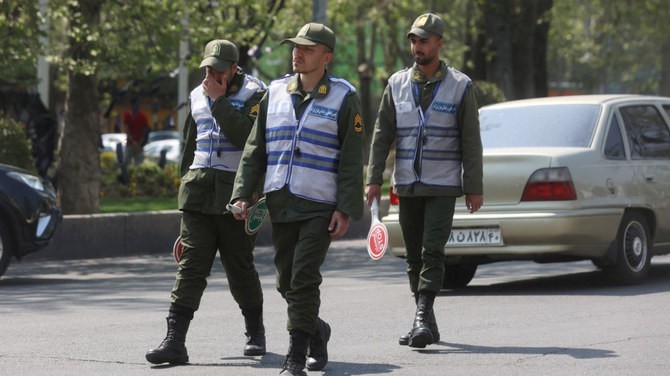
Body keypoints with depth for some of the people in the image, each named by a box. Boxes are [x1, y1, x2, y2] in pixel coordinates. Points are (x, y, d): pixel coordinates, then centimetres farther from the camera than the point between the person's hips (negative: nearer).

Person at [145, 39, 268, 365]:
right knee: (191, 264, -6)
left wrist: (219, 100, -17)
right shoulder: (197, 96, 14)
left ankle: (255, 333, 27)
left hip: (235, 193, -4)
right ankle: (174, 341, -12)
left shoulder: (254, 94, -4)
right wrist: (187, 182, 24)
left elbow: (245, 136, -20)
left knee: (239, 267, 6)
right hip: (199, 190, 4)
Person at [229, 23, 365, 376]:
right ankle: (316, 330, 35)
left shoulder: (343, 98, -1)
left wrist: (345, 210, -10)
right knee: (286, 283, 10)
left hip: (320, 207, -5)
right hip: (279, 205, 5)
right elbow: (255, 150, 14)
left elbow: (352, 159, -3)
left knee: (304, 278, -11)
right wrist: (242, 195, 5)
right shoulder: (275, 93, 11)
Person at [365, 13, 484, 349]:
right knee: (414, 256, 7)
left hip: (442, 185, -4)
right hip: (407, 185, 4)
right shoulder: (397, 84, 8)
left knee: (432, 252, -14)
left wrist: (474, 188, -4)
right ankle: (427, 324, 15)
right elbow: (382, 134, 7)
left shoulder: (460, 86, 0)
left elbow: (471, 141, 0)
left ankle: (422, 318, -19)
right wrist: (374, 179, -1)